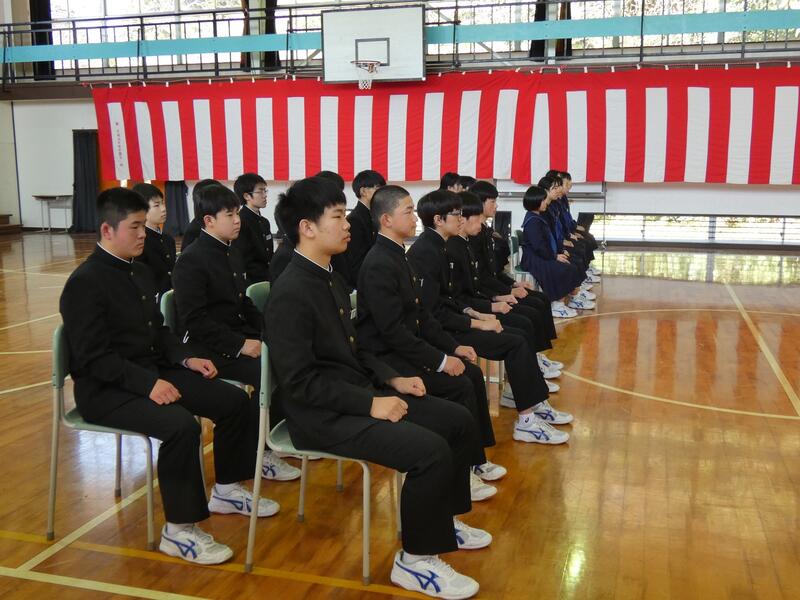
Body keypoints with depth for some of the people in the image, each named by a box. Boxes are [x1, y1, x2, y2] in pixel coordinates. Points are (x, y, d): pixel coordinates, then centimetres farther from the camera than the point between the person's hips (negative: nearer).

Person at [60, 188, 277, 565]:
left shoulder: (139, 272, 12)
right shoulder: (85, 283, -15)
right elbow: (94, 357, -21)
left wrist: (186, 358, 1)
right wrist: (148, 383, -28)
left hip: (155, 372, 9)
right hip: (106, 389, -9)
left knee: (235, 401, -1)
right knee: (181, 426, -33)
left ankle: (226, 490, 18)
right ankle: (179, 531, -18)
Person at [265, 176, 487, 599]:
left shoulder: (330, 278, 10)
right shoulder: (290, 294, -20)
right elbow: (300, 382, -23)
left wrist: (392, 380, 5)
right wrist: (371, 403, -21)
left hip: (359, 394, 10)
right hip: (323, 414, -10)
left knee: (457, 421, 7)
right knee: (430, 450, -24)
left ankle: (442, 520, 25)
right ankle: (415, 560, -3)